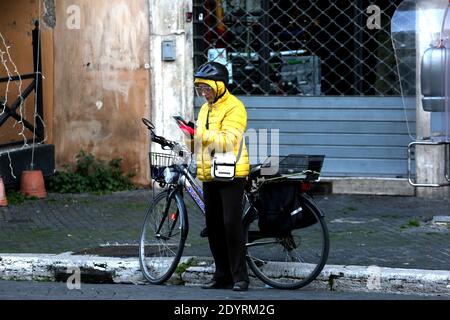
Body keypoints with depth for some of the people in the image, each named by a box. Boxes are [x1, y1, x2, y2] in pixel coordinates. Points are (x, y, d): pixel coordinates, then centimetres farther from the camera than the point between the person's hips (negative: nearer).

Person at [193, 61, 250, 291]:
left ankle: (240, 276, -6)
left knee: (232, 224, -11)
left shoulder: (233, 108, -11)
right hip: (209, 175, 9)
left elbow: (228, 141, -22)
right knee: (214, 227, 9)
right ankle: (222, 275, 16)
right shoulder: (206, 108, 18)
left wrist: (202, 133, -27)